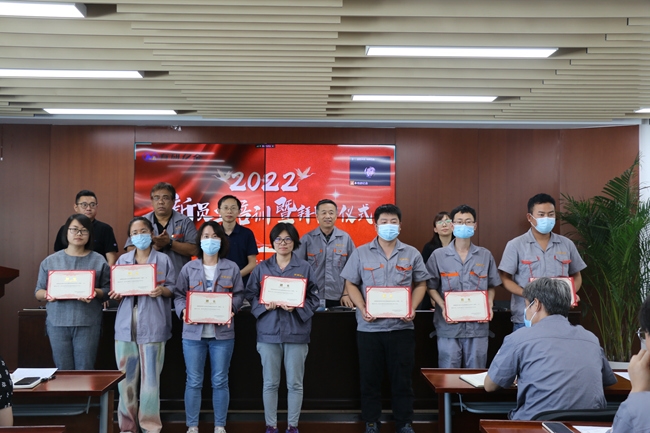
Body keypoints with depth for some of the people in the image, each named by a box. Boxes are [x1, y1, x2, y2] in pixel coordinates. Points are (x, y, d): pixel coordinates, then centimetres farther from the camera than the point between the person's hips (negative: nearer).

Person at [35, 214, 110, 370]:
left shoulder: (99, 261, 6)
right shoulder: (50, 261, 9)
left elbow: (107, 291, 4)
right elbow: (38, 292, 11)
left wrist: (95, 292, -17)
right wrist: (48, 295, -12)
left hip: (88, 323, -1)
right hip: (57, 323, 1)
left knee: (85, 371, 1)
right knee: (63, 371, 5)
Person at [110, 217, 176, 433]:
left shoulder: (163, 260, 5)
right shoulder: (123, 260, 13)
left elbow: (173, 288, 4)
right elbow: (116, 289, 15)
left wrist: (162, 291, -17)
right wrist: (116, 294, -8)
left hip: (152, 325, -3)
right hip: (126, 325, 3)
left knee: (150, 377, -2)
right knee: (126, 377, 5)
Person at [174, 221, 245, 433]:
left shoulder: (232, 268, 3)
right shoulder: (189, 268, 4)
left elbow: (239, 294, 4)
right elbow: (178, 295, 3)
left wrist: (230, 309, -14)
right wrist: (183, 311, -15)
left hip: (222, 332, 0)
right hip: (193, 332, 0)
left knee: (220, 381, 7)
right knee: (193, 381, 5)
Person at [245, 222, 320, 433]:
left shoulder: (305, 268, 3)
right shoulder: (261, 268, 6)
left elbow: (314, 298, 1)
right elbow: (251, 296, 5)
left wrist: (297, 307, -16)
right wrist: (265, 306, -13)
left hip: (296, 332, 0)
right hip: (269, 331, 1)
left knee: (295, 383, 5)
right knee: (270, 383, 7)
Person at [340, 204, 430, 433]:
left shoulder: (411, 254, 5)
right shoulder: (361, 253, 2)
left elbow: (420, 284, 11)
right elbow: (351, 284, 4)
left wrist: (412, 308, -5)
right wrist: (362, 309, -11)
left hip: (402, 326, 1)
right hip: (369, 327, 0)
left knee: (402, 377, 7)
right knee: (370, 377, 8)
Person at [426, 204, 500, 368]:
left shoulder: (485, 255, 7)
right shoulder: (438, 255, 2)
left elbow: (491, 287, 14)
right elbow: (431, 287, 4)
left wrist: (489, 306, -3)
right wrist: (443, 307, -10)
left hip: (478, 326, 1)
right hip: (449, 326, -1)